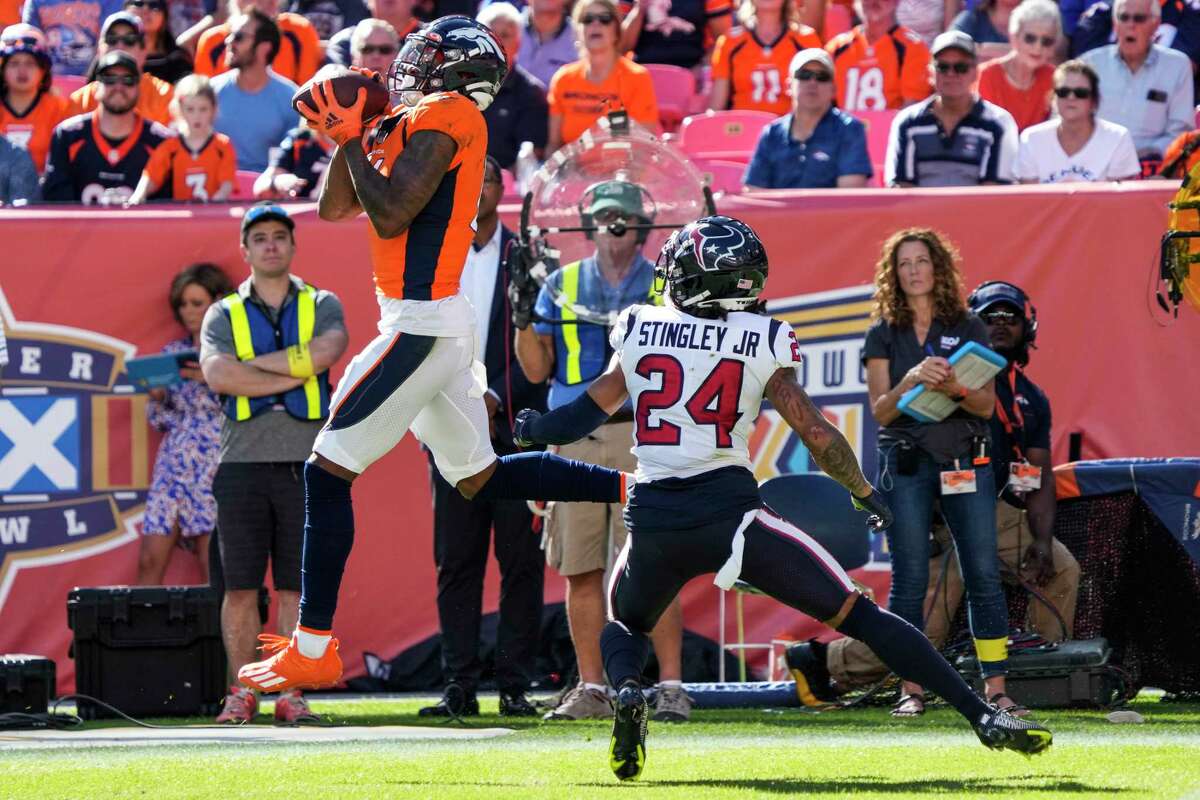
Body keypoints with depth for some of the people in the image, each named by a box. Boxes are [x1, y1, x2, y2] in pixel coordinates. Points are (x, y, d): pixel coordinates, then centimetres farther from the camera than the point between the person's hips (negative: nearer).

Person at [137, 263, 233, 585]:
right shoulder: (172, 353, 14)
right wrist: (156, 398, -2)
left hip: (215, 466, -5)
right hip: (173, 464, 5)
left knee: (214, 568, -9)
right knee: (150, 561, -4)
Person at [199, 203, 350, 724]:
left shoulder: (321, 307, 11)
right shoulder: (224, 314, 11)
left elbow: (325, 352, -12)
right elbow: (217, 374, -8)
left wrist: (254, 365, -8)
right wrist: (293, 376, -10)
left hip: (305, 464, 0)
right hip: (243, 462, 0)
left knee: (296, 586, -1)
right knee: (240, 585, -2)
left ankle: (291, 693, 2)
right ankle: (242, 692, 3)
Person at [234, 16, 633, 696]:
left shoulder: (443, 116, -11)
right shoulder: (413, 125, 17)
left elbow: (390, 216, -20)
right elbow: (336, 209, 21)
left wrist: (352, 136, -10)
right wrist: (356, 129, 12)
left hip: (420, 327, -10)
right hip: (436, 326, 10)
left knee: (327, 474, -6)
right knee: (482, 477, 19)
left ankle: (314, 648, -5)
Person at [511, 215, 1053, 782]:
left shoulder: (637, 329, 7)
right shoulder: (761, 342, 1)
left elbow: (590, 410, 16)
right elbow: (816, 433, 1)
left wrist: (532, 428, 37)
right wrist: (865, 494, 18)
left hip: (653, 521, 2)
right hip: (729, 513, -2)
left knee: (624, 625, 30)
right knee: (857, 615, 3)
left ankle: (626, 692, -6)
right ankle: (982, 716, -5)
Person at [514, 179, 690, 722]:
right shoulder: (562, 284, 15)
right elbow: (538, 369, 10)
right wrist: (521, 314, -4)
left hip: (642, 435, -2)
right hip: (574, 438, 2)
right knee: (580, 569, 2)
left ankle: (671, 684, -6)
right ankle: (591, 690, 9)